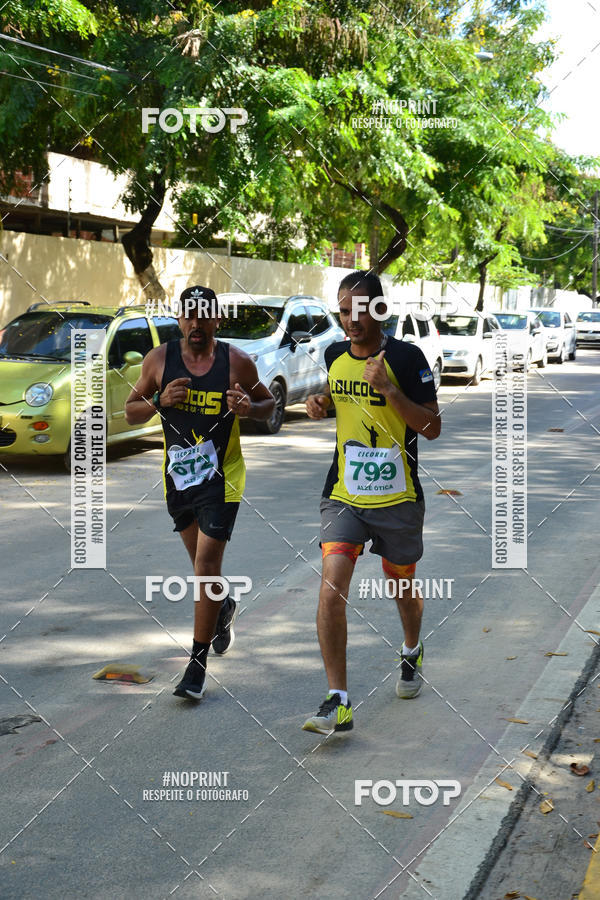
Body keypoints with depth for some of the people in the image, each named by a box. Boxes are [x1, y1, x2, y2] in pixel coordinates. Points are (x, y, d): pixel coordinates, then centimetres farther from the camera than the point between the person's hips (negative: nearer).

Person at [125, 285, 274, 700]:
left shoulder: (237, 362, -8)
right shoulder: (160, 359, -3)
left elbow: (269, 402, 6)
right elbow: (131, 412, 3)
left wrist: (249, 408, -17)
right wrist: (159, 402, -17)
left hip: (221, 477, -3)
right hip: (178, 474, 4)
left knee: (207, 564, -11)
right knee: (201, 562, 19)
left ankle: (198, 665, -3)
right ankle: (224, 607, 53)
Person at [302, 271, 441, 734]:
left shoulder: (406, 357, -11)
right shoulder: (334, 355, 4)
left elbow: (432, 427, -14)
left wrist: (388, 389, -25)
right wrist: (320, 404, 2)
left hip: (397, 500, -2)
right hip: (343, 496, 3)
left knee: (403, 587, 17)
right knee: (331, 590, -15)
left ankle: (412, 652, 51)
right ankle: (338, 703, -12)